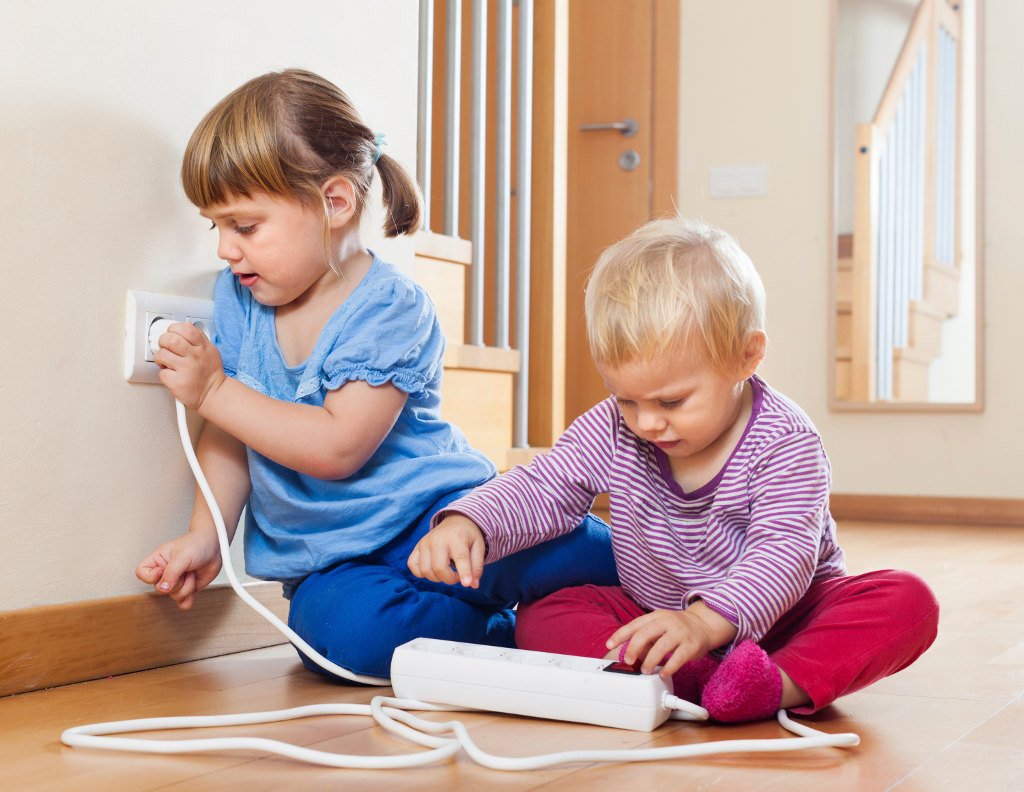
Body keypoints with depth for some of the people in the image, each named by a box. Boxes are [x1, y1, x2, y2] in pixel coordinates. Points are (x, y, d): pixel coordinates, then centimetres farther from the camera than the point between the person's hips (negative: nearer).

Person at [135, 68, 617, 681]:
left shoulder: (390, 308, -14)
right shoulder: (239, 297, 6)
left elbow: (338, 448, -22)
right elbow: (230, 435, 12)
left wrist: (213, 389, -19)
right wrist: (205, 536, 0)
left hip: (429, 517, -4)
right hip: (332, 560, 5)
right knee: (338, 626, -33)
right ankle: (507, 636, -14)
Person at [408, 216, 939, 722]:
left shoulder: (784, 444, -21)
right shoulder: (610, 431, -6)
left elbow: (784, 554, -31)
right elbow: (543, 489, -2)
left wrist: (707, 620, -49)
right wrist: (468, 522, -25)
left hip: (773, 617, -3)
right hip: (655, 616, 4)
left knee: (907, 602, -28)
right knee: (539, 619, -19)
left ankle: (787, 684, -50)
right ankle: (693, 680, -39)